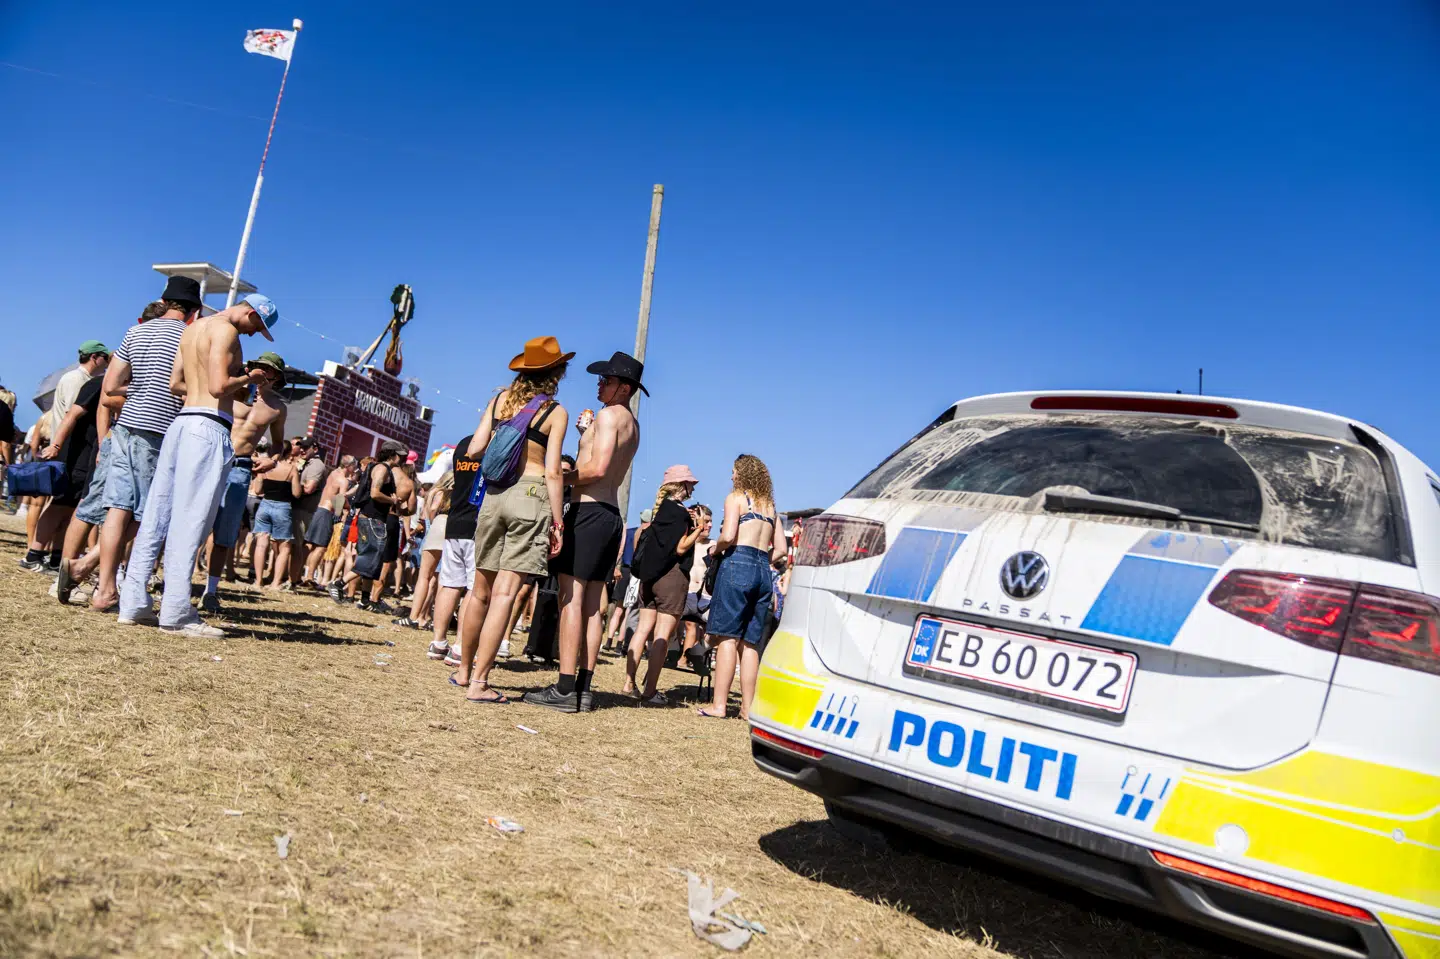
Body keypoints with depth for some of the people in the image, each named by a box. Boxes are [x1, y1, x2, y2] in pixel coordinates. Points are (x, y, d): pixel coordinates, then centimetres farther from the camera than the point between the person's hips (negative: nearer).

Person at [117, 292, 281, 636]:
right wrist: (248, 379, 0)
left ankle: (133, 604, 12)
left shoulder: (193, 329, 21)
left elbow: (175, 384, 21)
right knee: (190, 522, -8)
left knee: (156, 516, 9)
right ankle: (176, 614, -5)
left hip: (181, 421, 9)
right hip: (210, 425, -9)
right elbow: (218, 387, -18)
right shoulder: (226, 330, -7)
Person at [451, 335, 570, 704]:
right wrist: (558, 522, -4)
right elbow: (552, 472, -7)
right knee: (504, 593, -5)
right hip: (532, 496, -4)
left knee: (482, 589, 15)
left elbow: (474, 449, 5)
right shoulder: (556, 412, -1)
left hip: (495, 493, 4)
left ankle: (464, 670, 26)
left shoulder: (499, 400, 9)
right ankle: (479, 682, -4)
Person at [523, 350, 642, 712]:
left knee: (571, 597, -9)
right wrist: (588, 431, 19)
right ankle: (583, 688, 10)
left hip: (589, 511, -9)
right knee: (591, 604, 9)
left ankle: (565, 689, -10)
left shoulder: (608, 414, -8)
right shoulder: (632, 424, 20)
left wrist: (559, 478, -8)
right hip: (612, 515, 9)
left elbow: (598, 468, -19)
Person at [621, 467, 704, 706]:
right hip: (672, 576, -8)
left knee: (644, 629, 9)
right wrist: (698, 529, -5)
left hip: (651, 574, 8)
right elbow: (680, 548, -14)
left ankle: (629, 684, 10)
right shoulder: (680, 512, -10)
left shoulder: (662, 508, 14)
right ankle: (649, 692, -6)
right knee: (662, 636, -6)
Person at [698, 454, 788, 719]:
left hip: (737, 565, -6)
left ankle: (719, 704, -10)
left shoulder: (736, 498, 2)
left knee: (727, 638, -7)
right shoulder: (769, 505, 19)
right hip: (764, 573, 6)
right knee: (750, 643, 7)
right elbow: (780, 548, 15)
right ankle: (747, 707, 5)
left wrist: (715, 549, 6)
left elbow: (728, 536, -12)